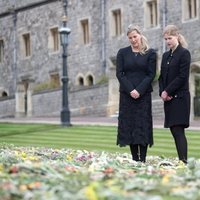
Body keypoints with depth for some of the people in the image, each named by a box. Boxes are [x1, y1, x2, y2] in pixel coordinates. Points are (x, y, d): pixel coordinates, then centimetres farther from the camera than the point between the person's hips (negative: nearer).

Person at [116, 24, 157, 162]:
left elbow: (151, 74, -2)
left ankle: (143, 159, -5)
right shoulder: (123, 53, 9)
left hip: (144, 94, -2)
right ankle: (135, 159, 4)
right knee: (128, 125, -1)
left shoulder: (150, 53, 4)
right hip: (127, 94, 2)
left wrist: (139, 90, -13)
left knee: (143, 124, -5)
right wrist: (130, 90, -11)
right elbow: (119, 73, 2)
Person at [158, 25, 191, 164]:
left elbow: (182, 77, -13)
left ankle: (183, 161, -17)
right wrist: (162, 92, -2)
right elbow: (162, 76, 15)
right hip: (168, 99, 7)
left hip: (180, 98, -7)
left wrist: (167, 92, -13)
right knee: (174, 130, 5)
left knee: (178, 130, -14)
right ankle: (182, 161, 7)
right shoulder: (166, 55, 16)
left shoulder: (184, 53, -6)